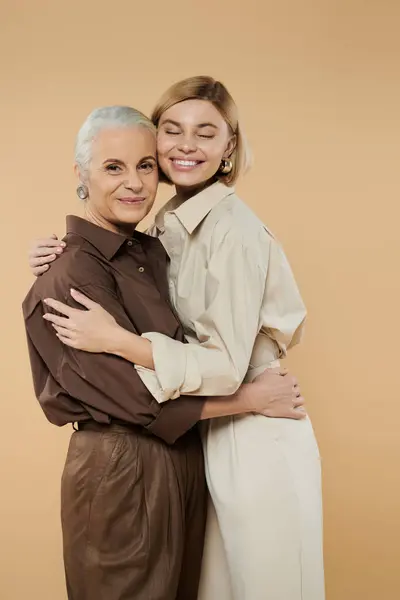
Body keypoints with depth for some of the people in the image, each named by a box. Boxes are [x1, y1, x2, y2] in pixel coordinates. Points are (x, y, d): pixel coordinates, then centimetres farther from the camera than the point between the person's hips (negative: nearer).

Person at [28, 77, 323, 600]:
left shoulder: (233, 231, -20)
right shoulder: (169, 226, 4)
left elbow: (226, 367, -23)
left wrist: (114, 340, -24)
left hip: (255, 439, -8)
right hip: (211, 434, 8)